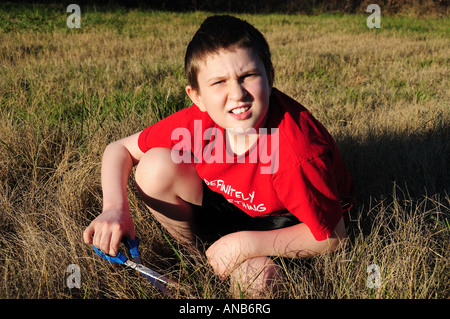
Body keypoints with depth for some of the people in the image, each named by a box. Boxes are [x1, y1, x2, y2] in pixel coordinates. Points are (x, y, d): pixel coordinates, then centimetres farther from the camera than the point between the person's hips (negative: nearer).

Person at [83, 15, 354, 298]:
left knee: (258, 281, -34)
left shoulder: (296, 152, -38)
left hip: (284, 221, -3)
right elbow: (120, 149, -11)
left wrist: (247, 243, -30)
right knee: (156, 168, -19)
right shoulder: (197, 121, -25)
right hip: (231, 199, 4)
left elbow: (332, 236, -26)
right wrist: (115, 208, -31)